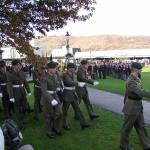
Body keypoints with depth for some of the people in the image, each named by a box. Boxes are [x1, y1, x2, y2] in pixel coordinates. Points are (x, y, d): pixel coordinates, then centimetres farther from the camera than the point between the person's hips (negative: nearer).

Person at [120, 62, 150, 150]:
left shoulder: (134, 79, 7)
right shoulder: (131, 81, -26)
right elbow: (140, 92, -38)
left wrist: (125, 103, 26)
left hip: (138, 108, 9)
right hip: (132, 108, -9)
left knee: (141, 127, 14)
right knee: (127, 127, 10)